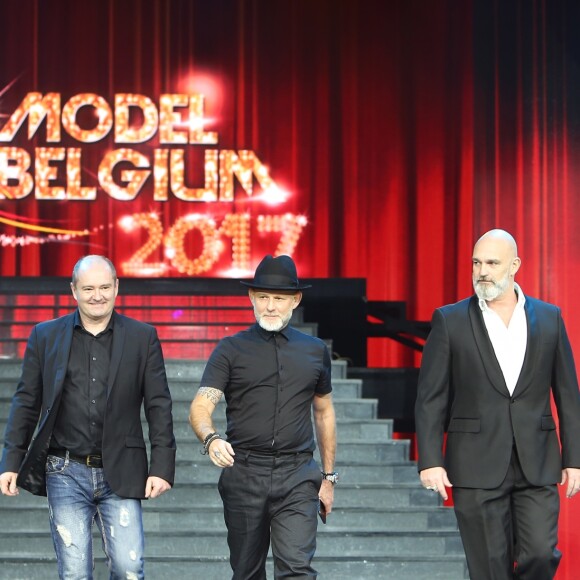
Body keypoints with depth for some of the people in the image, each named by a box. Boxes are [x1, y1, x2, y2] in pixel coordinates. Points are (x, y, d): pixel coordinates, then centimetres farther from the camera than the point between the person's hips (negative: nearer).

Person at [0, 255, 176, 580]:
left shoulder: (143, 337, 4)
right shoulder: (46, 336, 6)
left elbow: (159, 406, 3)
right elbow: (26, 403, 8)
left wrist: (162, 467, -4)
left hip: (120, 475, 0)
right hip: (66, 472, 0)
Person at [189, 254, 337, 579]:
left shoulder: (315, 351, 10)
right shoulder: (231, 350, 3)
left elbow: (324, 413, 19)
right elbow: (201, 407, -7)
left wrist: (329, 476, 16)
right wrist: (211, 439, -29)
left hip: (298, 478, 0)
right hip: (244, 475, 0)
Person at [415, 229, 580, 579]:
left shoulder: (549, 318, 6)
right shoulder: (450, 321, 1)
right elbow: (431, 398, 0)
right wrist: (430, 461, -8)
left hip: (538, 466, 1)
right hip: (477, 466, -1)